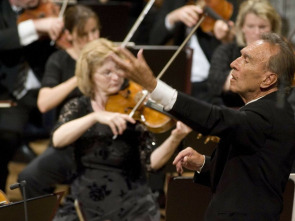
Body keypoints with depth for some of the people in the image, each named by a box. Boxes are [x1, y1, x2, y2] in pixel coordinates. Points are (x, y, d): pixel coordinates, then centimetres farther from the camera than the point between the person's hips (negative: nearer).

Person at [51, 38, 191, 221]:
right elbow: (58, 140, -15)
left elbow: (151, 162, -9)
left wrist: (175, 139, -27)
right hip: (84, 203, 1)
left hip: (131, 204, -1)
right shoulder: (78, 108, 4)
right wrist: (96, 116, -27)